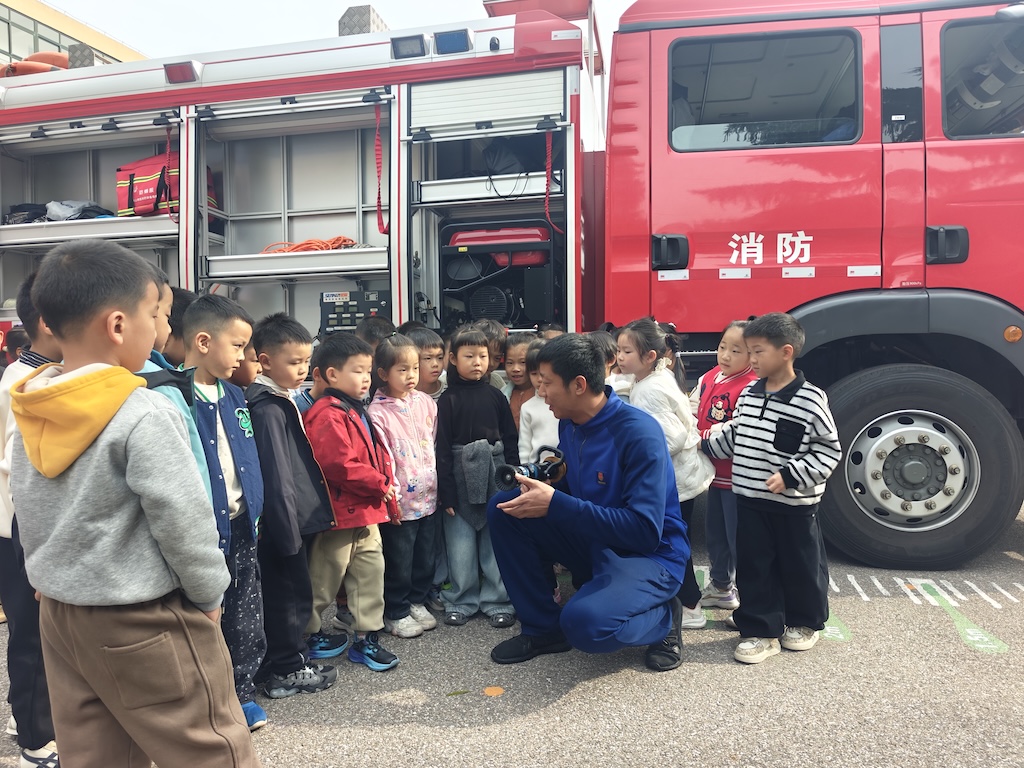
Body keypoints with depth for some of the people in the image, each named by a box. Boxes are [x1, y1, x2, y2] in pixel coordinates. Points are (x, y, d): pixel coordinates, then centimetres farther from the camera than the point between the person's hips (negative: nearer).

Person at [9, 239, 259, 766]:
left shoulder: (29, 415, 1)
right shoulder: (143, 415, -23)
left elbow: (27, 514, 10)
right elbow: (183, 521, -21)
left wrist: (54, 581, 21)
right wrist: (209, 593, -6)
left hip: (59, 612, 8)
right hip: (141, 621, -8)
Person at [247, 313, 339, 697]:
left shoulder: (282, 401, 12)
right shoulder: (267, 408, -18)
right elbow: (277, 477, -22)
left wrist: (315, 511, 20)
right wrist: (288, 528, -21)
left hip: (298, 517, 10)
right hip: (283, 521, -10)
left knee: (292, 592, 19)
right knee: (290, 593, 3)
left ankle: (291, 658, 33)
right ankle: (287, 670, 18)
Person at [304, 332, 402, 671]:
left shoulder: (356, 411, 14)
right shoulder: (328, 415, -18)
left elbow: (376, 454, 21)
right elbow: (339, 464, -27)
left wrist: (387, 491, 10)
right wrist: (379, 485, -17)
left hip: (366, 511, 9)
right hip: (339, 513, -9)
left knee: (371, 572, 12)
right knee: (326, 578, 8)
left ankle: (367, 637, 22)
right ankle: (307, 632, 27)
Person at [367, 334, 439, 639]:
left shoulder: (426, 402, 4)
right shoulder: (377, 412, -12)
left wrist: (441, 484, 9)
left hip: (428, 496, 5)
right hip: (400, 500, -5)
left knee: (425, 555, 17)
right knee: (399, 561, 8)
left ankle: (417, 602, 36)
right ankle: (396, 613, 25)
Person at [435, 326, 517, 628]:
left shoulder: (496, 396, 4)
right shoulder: (448, 400, -1)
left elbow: (511, 441, 6)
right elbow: (442, 448, -3)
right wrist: (446, 491, -7)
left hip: (495, 477, 2)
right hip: (461, 478, -1)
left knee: (497, 543, 7)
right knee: (461, 544, 5)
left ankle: (497, 601, 20)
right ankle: (461, 601, 21)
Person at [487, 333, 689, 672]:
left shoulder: (639, 432, -25)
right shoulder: (568, 422, -1)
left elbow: (645, 531, -29)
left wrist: (554, 504, -30)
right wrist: (538, 486, -11)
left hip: (650, 554, -7)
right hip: (593, 540, 7)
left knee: (584, 622, -34)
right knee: (503, 508, -7)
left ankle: (663, 616, 1)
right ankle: (543, 627, 4)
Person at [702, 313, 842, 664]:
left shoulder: (810, 400, -14)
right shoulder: (748, 394, 4)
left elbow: (829, 450, -12)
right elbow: (733, 435, 18)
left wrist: (790, 476, -21)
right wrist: (705, 446, 10)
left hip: (795, 504, -5)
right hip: (750, 501, 5)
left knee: (800, 565, 14)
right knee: (754, 567, 8)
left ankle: (803, 623, 36)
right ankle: (761, 630, 20)